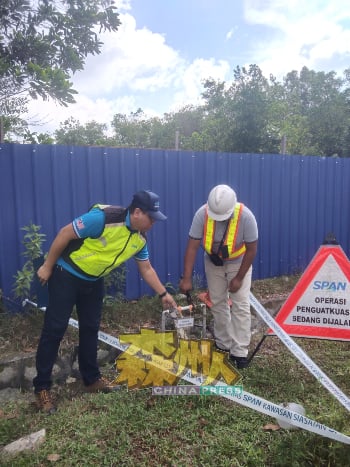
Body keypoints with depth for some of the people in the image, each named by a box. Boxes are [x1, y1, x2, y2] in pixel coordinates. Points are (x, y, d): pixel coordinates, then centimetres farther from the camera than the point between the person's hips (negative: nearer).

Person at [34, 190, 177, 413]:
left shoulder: (140, 238, -6)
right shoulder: (103, 218, -30)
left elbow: (147, 269, 7)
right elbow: (65, 234, -23)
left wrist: (164, 294, 6)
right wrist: (47, 267, -16)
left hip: (94, 281, 7)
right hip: (66, 274, -7)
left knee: (91, 328, 13)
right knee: (55, 329, -3)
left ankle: (92, 378, 27)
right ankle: (42, 387, 10)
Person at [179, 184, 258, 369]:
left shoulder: (245, 216, -31)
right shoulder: (202, 214, -28)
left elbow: (251, 250, -20)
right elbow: (192, 246, -24)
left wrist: (239, 278, -18)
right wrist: (186, 278, -28)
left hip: (239, 262, -2)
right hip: (213, 262, 2)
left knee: (240, 304, -5)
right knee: (217, 303, 7)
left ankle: (239, 352, 4)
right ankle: (223, 346, 23)